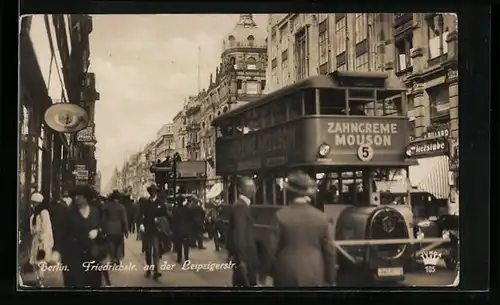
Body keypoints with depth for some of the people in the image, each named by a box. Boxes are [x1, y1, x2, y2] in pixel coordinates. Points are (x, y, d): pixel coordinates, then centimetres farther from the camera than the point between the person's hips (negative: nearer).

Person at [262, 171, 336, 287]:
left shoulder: (281, 216, -8)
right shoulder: (321, 217, 1)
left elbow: (272, 249, -7)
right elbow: (329, 251, 4)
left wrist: (265, 272, 7)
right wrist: (330, 279, 13)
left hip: (287, 276, -2)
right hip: (314, 277, 2)